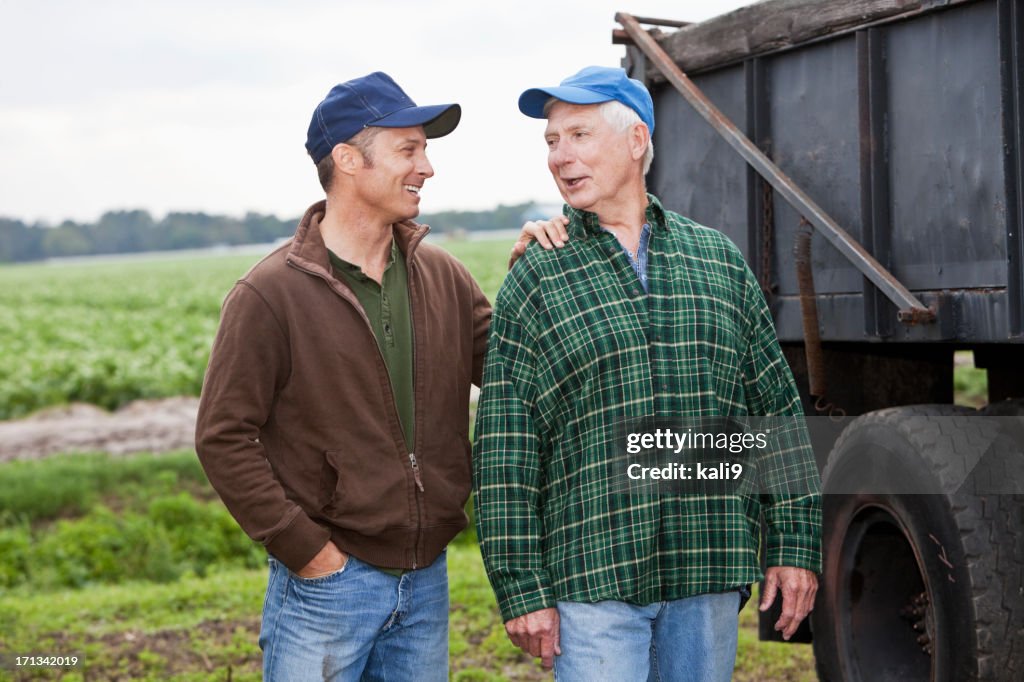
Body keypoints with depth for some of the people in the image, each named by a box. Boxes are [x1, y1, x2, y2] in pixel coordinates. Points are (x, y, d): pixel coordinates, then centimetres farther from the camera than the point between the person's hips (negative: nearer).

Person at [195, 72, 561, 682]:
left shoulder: (443, 278, 6)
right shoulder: (272, 294, -10)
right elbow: (224, 439, -11)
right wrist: (306, 549, -14)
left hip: (427, 583, 5)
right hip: (328, 582, -5)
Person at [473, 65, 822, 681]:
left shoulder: (720, 262, 9)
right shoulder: (535, 282, 1)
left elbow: (778, 411, 11)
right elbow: (505, 458, -2)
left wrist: (795, 544, 6)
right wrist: (522, 589, -7)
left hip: (711, 580, 3)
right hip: (592, 583, -3)